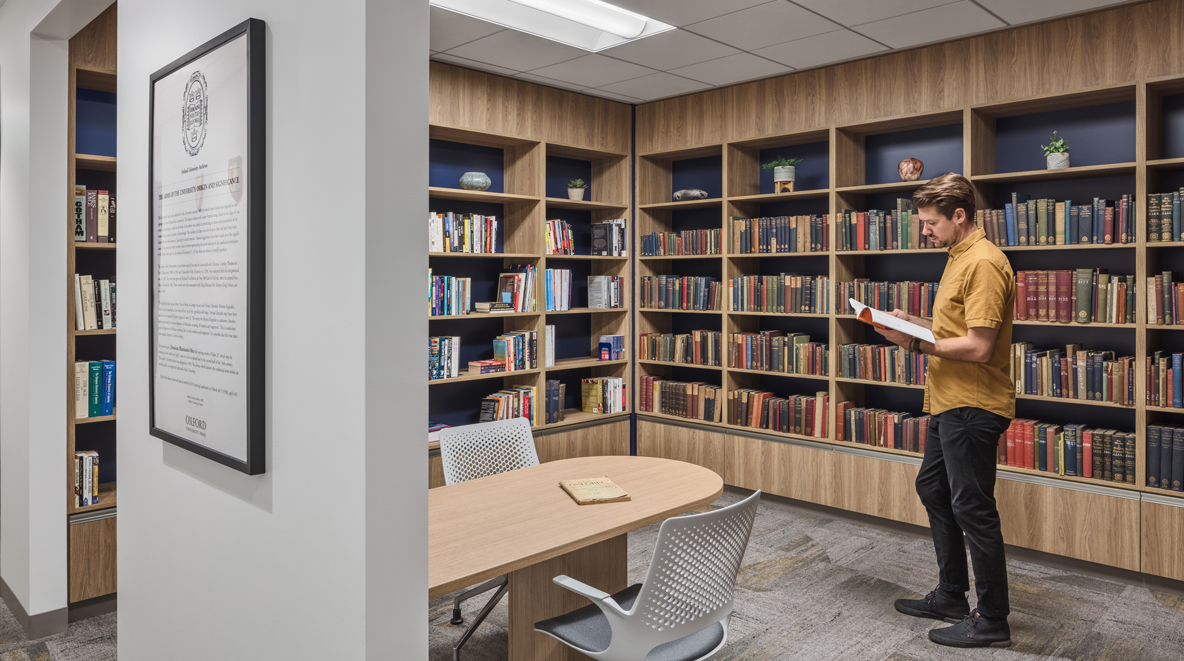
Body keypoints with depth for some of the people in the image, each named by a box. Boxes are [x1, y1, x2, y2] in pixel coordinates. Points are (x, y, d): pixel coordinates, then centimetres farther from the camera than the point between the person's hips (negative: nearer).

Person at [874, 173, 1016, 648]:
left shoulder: (983, 263, -19)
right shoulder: (960, 257, 14)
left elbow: (979, 347, -24)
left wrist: (919, 344, -16)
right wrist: (912, 322, 8)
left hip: (973, 408, -11)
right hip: (950, 403, 11)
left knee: (973, 509, -2)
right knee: (933, 490, 19)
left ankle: (992, 622, 13)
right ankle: (951, 596, 33)